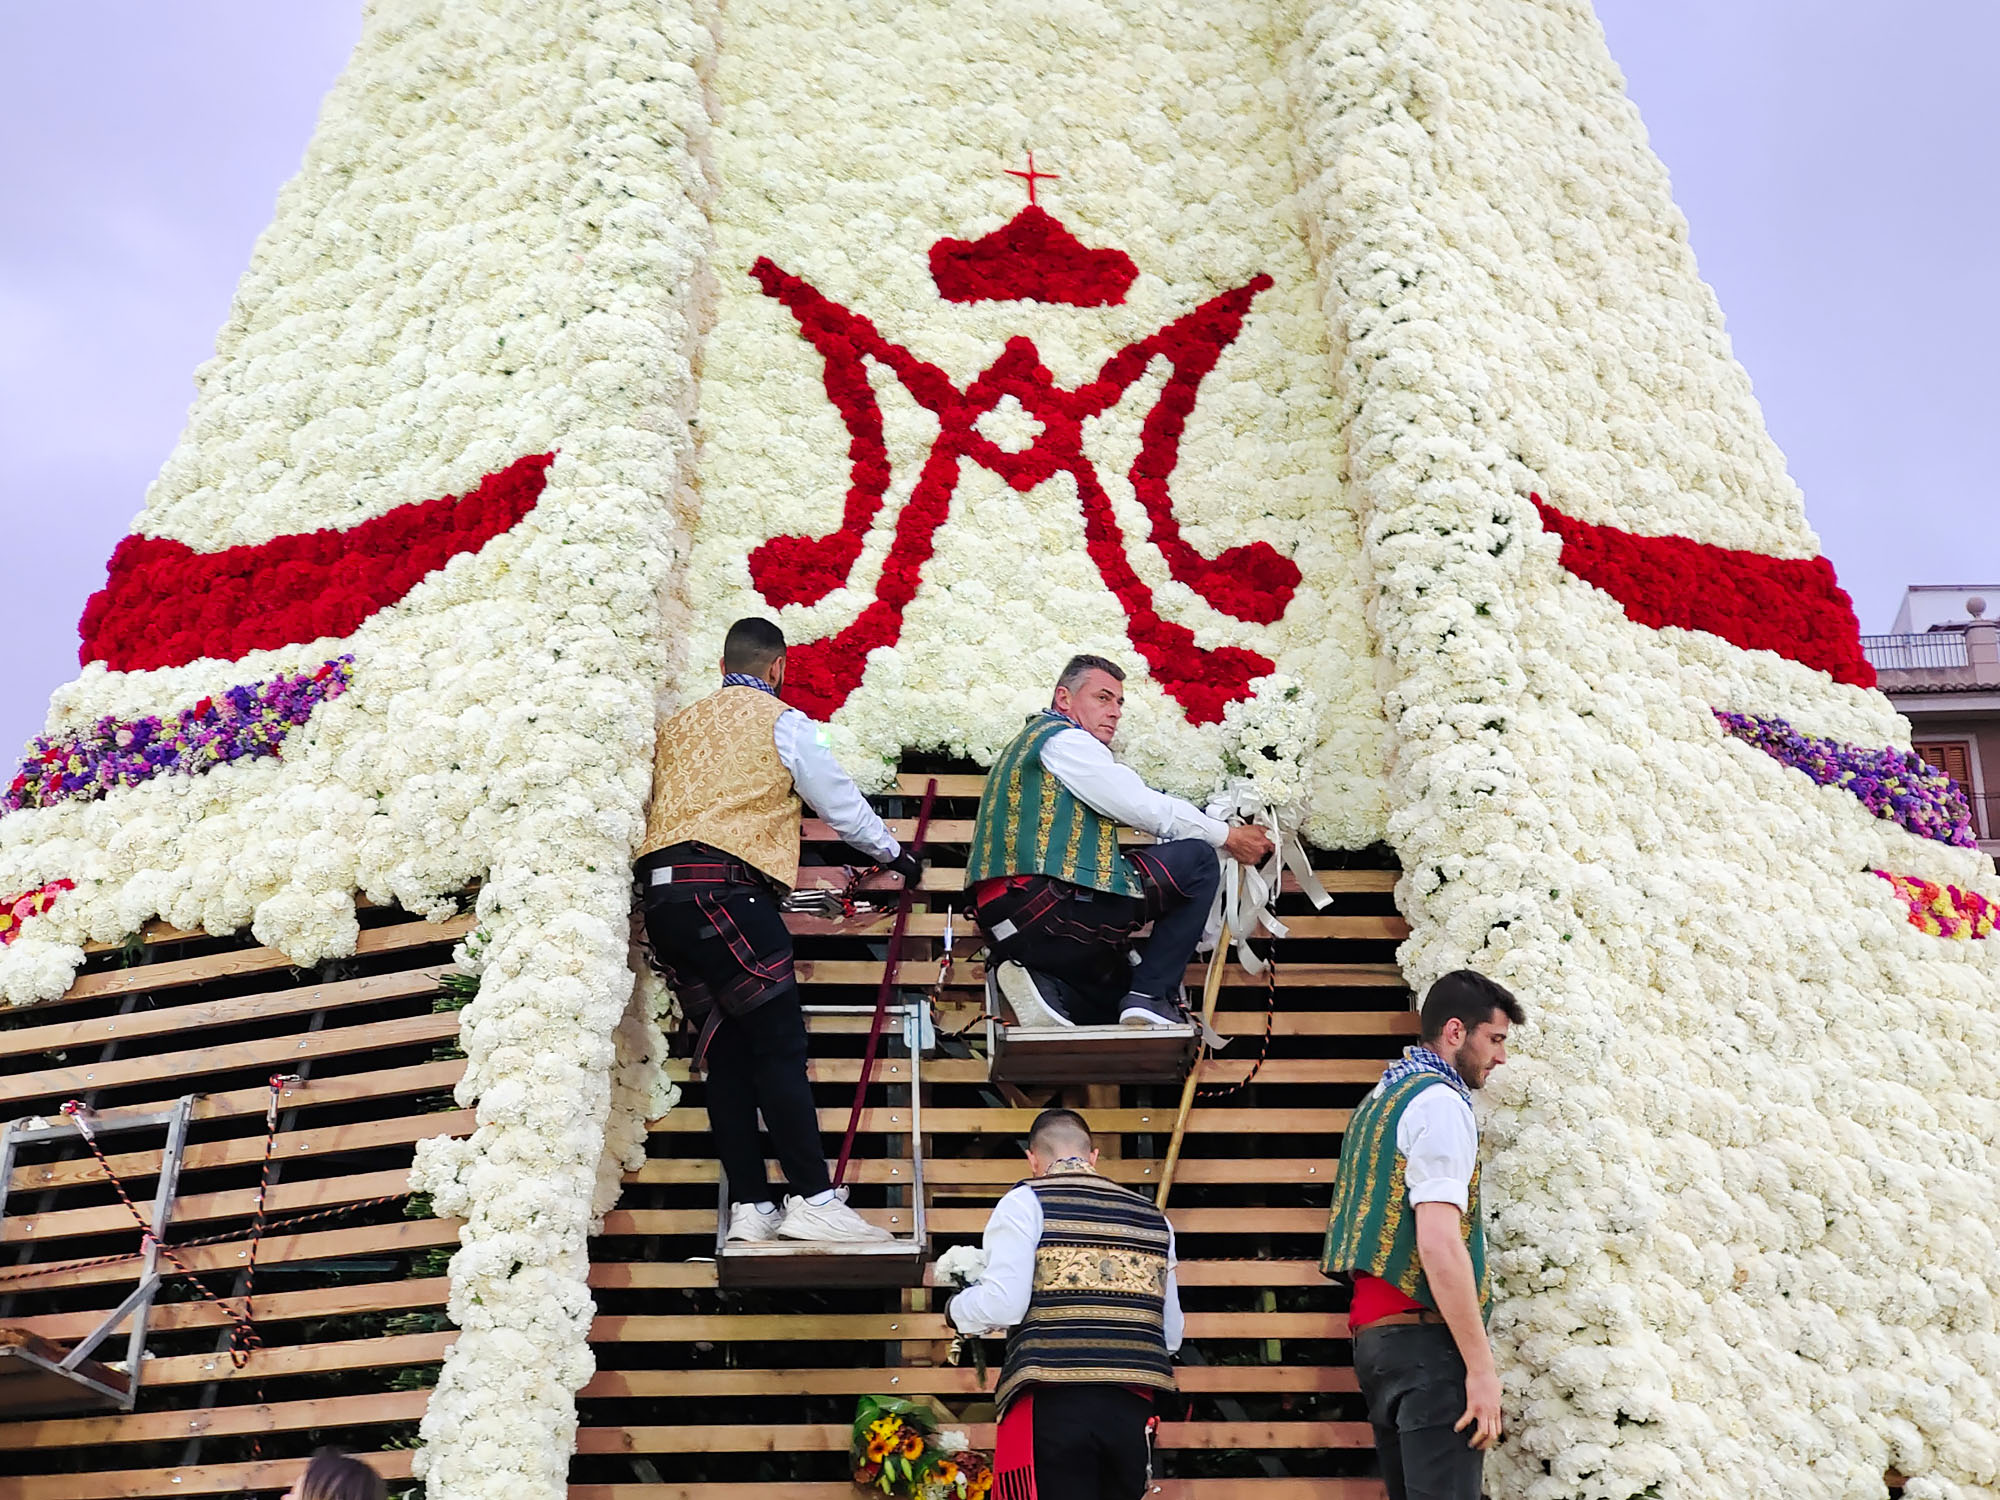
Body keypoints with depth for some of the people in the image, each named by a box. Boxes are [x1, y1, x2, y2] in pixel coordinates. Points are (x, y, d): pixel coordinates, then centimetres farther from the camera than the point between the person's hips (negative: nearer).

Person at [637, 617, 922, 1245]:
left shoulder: (678, 724, 23)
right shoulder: (781, 721, 6)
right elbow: (840, 802, 12)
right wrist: (893, 853, 27)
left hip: (660, 892, 7)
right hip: (726, 888, -7)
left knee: (725, 1050, 7)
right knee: (778, 1044, -8)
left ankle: (749, 1206, 5)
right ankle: (813, 1199, -12)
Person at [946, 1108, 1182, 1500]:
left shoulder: (1025, 1203, 1)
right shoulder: (1152, 1217, 15)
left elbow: (1002, 1306, -9)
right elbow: (1172, 1335, 16)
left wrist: (956, 1310, 12)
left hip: (1054, 1408, -5)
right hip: (1130, 1411, 5)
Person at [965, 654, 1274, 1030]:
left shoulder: (1030, 741, 28)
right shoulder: (1062, 738, -3)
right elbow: (1144, 809, -7)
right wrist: (1228, 836, 5)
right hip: (1048, 903, -10)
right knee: (1198, 860, -1)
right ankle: (1151, 997, -7)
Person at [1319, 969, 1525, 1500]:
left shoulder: (1382, 1099, 21)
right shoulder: (1441, 1102, -9)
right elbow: (1439, 1242, -19)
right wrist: (1481, 1366, -18)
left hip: (1375, 1331, 10)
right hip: (1428, 1337, -10)